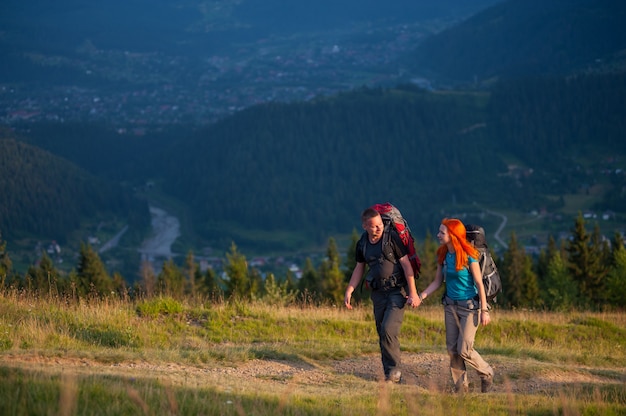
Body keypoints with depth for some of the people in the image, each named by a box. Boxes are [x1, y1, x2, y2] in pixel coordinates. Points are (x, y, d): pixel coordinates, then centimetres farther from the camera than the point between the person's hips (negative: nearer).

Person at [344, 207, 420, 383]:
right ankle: (390, 376, 14)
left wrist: (413, 293, -14)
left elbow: (406, 264, -11)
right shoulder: (362, 244, 4)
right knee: (382, 335, 6)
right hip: (378, 293, 6)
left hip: (397, 291, -6)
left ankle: (394, 371, -4)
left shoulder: (392, 238, -12)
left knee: (388, 329, -18)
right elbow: (359, 269, 17)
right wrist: (349, 292, 9)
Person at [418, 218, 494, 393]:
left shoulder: (468, 256, -17)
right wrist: (421, 296, -4)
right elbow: (437, 281, 10)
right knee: (452, 349, 5)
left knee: (464, 350, -8)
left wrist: (484, 311, -14)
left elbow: (479, 283, -13)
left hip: (469, 306, -6)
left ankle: (487, 374, 18)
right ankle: (461, 387, 15)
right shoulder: (442, 255, 2)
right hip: (450, 305, 7)